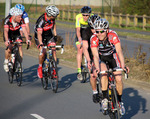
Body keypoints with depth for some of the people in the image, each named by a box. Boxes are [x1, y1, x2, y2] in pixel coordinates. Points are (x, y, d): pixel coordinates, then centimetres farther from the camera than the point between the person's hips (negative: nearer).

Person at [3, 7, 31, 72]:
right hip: (8, 35, -2)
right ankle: (6, 61, 1)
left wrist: (27, 40, -46)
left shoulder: (21, 20, -25)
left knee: (19, 47, -16)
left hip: (16, 34, 2)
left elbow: (24, 30, -32)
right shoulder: (7, 20, -32)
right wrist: (7, 40, -57)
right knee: (9, 47, -23)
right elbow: (6, 31, -42)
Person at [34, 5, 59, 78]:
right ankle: (40, 68, 3)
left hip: (49, 35, 5)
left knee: (53, 50, -12)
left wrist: (55, 35, 10)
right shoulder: (41, 21, -34)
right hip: (40, 37, -5)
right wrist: (41, 44, -51)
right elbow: (39, 34, -40)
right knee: (42, 52, -21)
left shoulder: (52, 18, -15)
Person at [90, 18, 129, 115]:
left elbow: (119, 51, -39)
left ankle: (120, 101, 10)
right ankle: (105, 98, -18)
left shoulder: (113, 35, -32)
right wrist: (97, 68, -52)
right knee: (104, 73, -31)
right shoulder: (94, 39, -30)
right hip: (101, 57, 0)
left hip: (112, 55, 0)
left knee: (119, 79, -13)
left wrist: (123, 65, -53)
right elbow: (96, 56, -36)